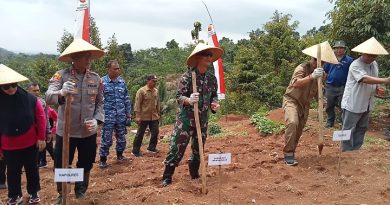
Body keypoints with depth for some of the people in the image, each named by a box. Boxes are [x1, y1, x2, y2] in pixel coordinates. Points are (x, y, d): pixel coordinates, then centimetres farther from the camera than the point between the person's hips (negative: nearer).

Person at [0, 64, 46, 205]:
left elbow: (41, 117, -5)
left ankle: (34, 192, 34)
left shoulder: (29, 98, -13)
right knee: (12, 172, 14)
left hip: (30, 143, 0)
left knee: (32, 169, 15)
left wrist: (41, 138, -4)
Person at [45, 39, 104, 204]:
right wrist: (61, 93, -46)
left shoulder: (96, 78, 0)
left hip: (88, 131, 3)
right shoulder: (61, 75, -11)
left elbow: (100, 103, 8)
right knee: (61, 165, 11)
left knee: (85, 164, 18)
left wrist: (97, 120, -8)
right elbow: (49, 97, -24)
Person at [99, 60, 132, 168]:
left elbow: (127, 99, 11)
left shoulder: (122, 82, 7)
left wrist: (128, 114, 10)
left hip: (121, 116, 4)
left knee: (122, 138, 14)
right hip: (107, 116, -4)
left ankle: (120, 155, 34)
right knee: (106, 139, 1)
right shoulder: (102, 82, -6)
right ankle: (103, 159, 16)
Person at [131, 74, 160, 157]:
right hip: (144, 116, -6)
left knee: (155, 132, 9)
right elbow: (137, 104, -13)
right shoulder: (141, 91, -12)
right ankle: (135, 151, 15)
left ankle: (152, 148, 27)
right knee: (140, 134, 3)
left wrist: (158, 114, 17)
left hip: (154, 116, 6)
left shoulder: (156, 91, 7)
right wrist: (138, 116, -17)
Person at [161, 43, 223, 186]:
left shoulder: (212, 78, 5)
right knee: (177, 147, -4)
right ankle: (167, 177, 10)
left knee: (198, 148, 15)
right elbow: (178, 96, -13)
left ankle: (194, 173, 33)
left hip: (203, 119, 5)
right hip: (186, 118, -5)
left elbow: (214, 95, 15)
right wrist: (188, 100, -34)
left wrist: (215, 103, -7)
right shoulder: (187, 76, -12)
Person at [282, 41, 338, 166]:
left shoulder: (319, 72, 4)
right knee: (292, 123, -29)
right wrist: (312, 76, -48)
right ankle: (288, 153, -18)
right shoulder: (302, 68, -18)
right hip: (291, 100, -7)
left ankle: (291, 152, 27)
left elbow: (316, 91, 15)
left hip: (305, 104, 7)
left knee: (299, 130, 8)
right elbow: (296, 83, -36)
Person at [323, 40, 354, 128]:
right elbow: (325, 71, 12)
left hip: (342, 88, -2)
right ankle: (329, 122, 26)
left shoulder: (349, 60, 0)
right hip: (330, 87, 3)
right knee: (329, 106, 12)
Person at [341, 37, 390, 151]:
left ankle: (356, 150, 30)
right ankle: (347, 153, 13)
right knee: (349, 129, 2)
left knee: (361, 128, 17)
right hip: (353, 104, -8)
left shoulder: (374, 64, 8)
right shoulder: (355, 65, -20)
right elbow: (365, 79, -34)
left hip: (366, 104, 9)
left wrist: (377, 89, -3)